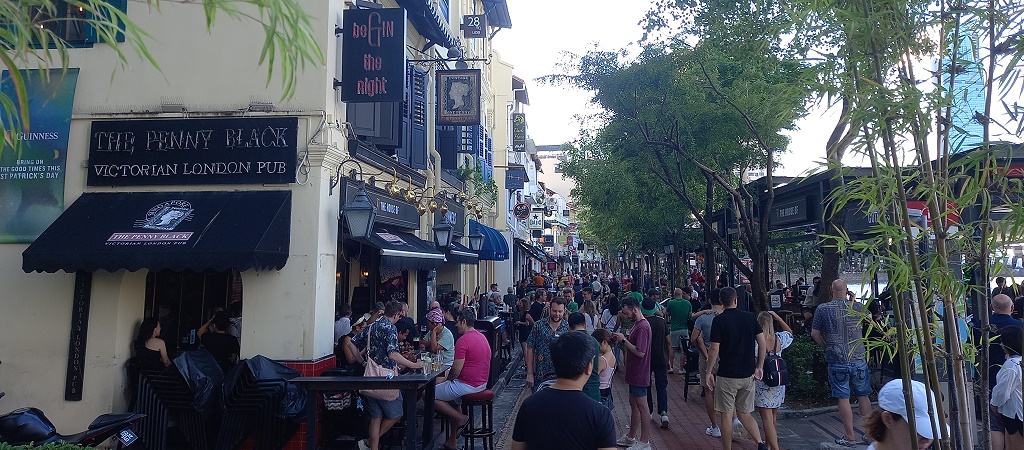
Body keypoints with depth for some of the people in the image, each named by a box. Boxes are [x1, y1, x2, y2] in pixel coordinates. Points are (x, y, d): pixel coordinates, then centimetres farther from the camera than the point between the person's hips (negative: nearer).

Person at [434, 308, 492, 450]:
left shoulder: (463, 340, -19)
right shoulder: (482, 336, 10)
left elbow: (456, 370, -20)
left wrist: (448, 379, 2)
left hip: (468, 385, -10)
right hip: (481, 383, 10)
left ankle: (460, 418, 1)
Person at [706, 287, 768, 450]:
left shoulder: (719, 320, -10)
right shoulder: (750, 317, 4)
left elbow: (714, 349, -12)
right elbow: (762, 342, 1)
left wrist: (709, 371, -3)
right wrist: (759, 367, 8)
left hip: (727, 375, -5)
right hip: (748, 375, 5)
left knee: (725, 414, 5)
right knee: (744, 414, 16)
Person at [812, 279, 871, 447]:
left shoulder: (823, 309, -6)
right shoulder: (857, 307, -1)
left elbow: (814, 334, -2)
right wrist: (852, 299, 20)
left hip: (837, 361, -2)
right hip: (858, 359, 2)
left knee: (843, 398, 3)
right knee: (863, 396, 14)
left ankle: (850, 437, 8)